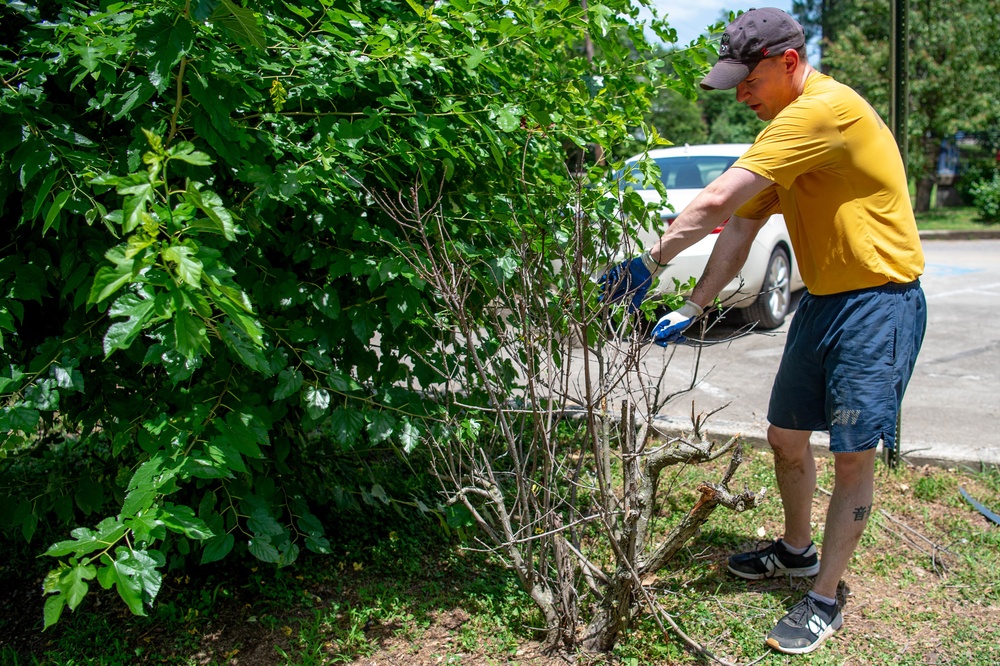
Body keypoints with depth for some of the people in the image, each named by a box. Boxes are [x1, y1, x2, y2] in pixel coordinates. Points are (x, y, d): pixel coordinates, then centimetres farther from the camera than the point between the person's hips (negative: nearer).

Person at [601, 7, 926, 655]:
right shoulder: (785, 131, 11)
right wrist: (692, 310, 6)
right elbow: (739, 228, 11)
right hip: (824, 301, 9)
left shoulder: (825, 109, -21)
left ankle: (825, 601, 11)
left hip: (880, 302, -9)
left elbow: (716, 201, -26)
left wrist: (649, 263, -17)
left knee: (853, 454, -2)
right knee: (785, 434, 14)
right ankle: (798, 550, 36)